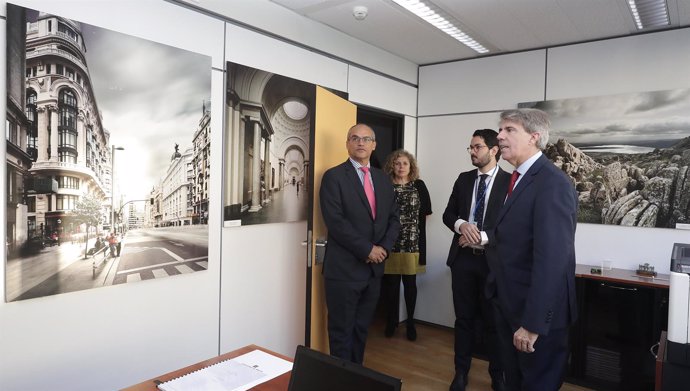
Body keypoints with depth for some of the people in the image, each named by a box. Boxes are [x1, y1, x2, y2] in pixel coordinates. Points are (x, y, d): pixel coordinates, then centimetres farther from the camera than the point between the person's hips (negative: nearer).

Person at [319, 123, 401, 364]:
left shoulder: (383, 179, 13)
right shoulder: (334, 176, -6)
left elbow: (393, 218, 13)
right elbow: (335, 221, -15)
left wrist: (384, 248, -4)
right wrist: (367, 249, -15)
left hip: (374, 267, 5)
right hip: (344, 268, -5)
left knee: (362, 329, 16)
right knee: (342, 331, 5)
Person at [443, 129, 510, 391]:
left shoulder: (510, 181, -7)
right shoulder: (463, 179, 8)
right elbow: (448, 214, 9)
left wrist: (486, 238, -19)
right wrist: (461, 225, -12)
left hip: (493, 259, -3)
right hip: (463, 257, 4)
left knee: (494, 321, 11)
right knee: (464, 318, 14)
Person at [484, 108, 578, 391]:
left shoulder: (553, 183, -21)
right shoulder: (517, 179, 9)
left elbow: (551, 260, -27)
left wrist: (533, 323, -27)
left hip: (537, 312, -8)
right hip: (509, 304, 8)